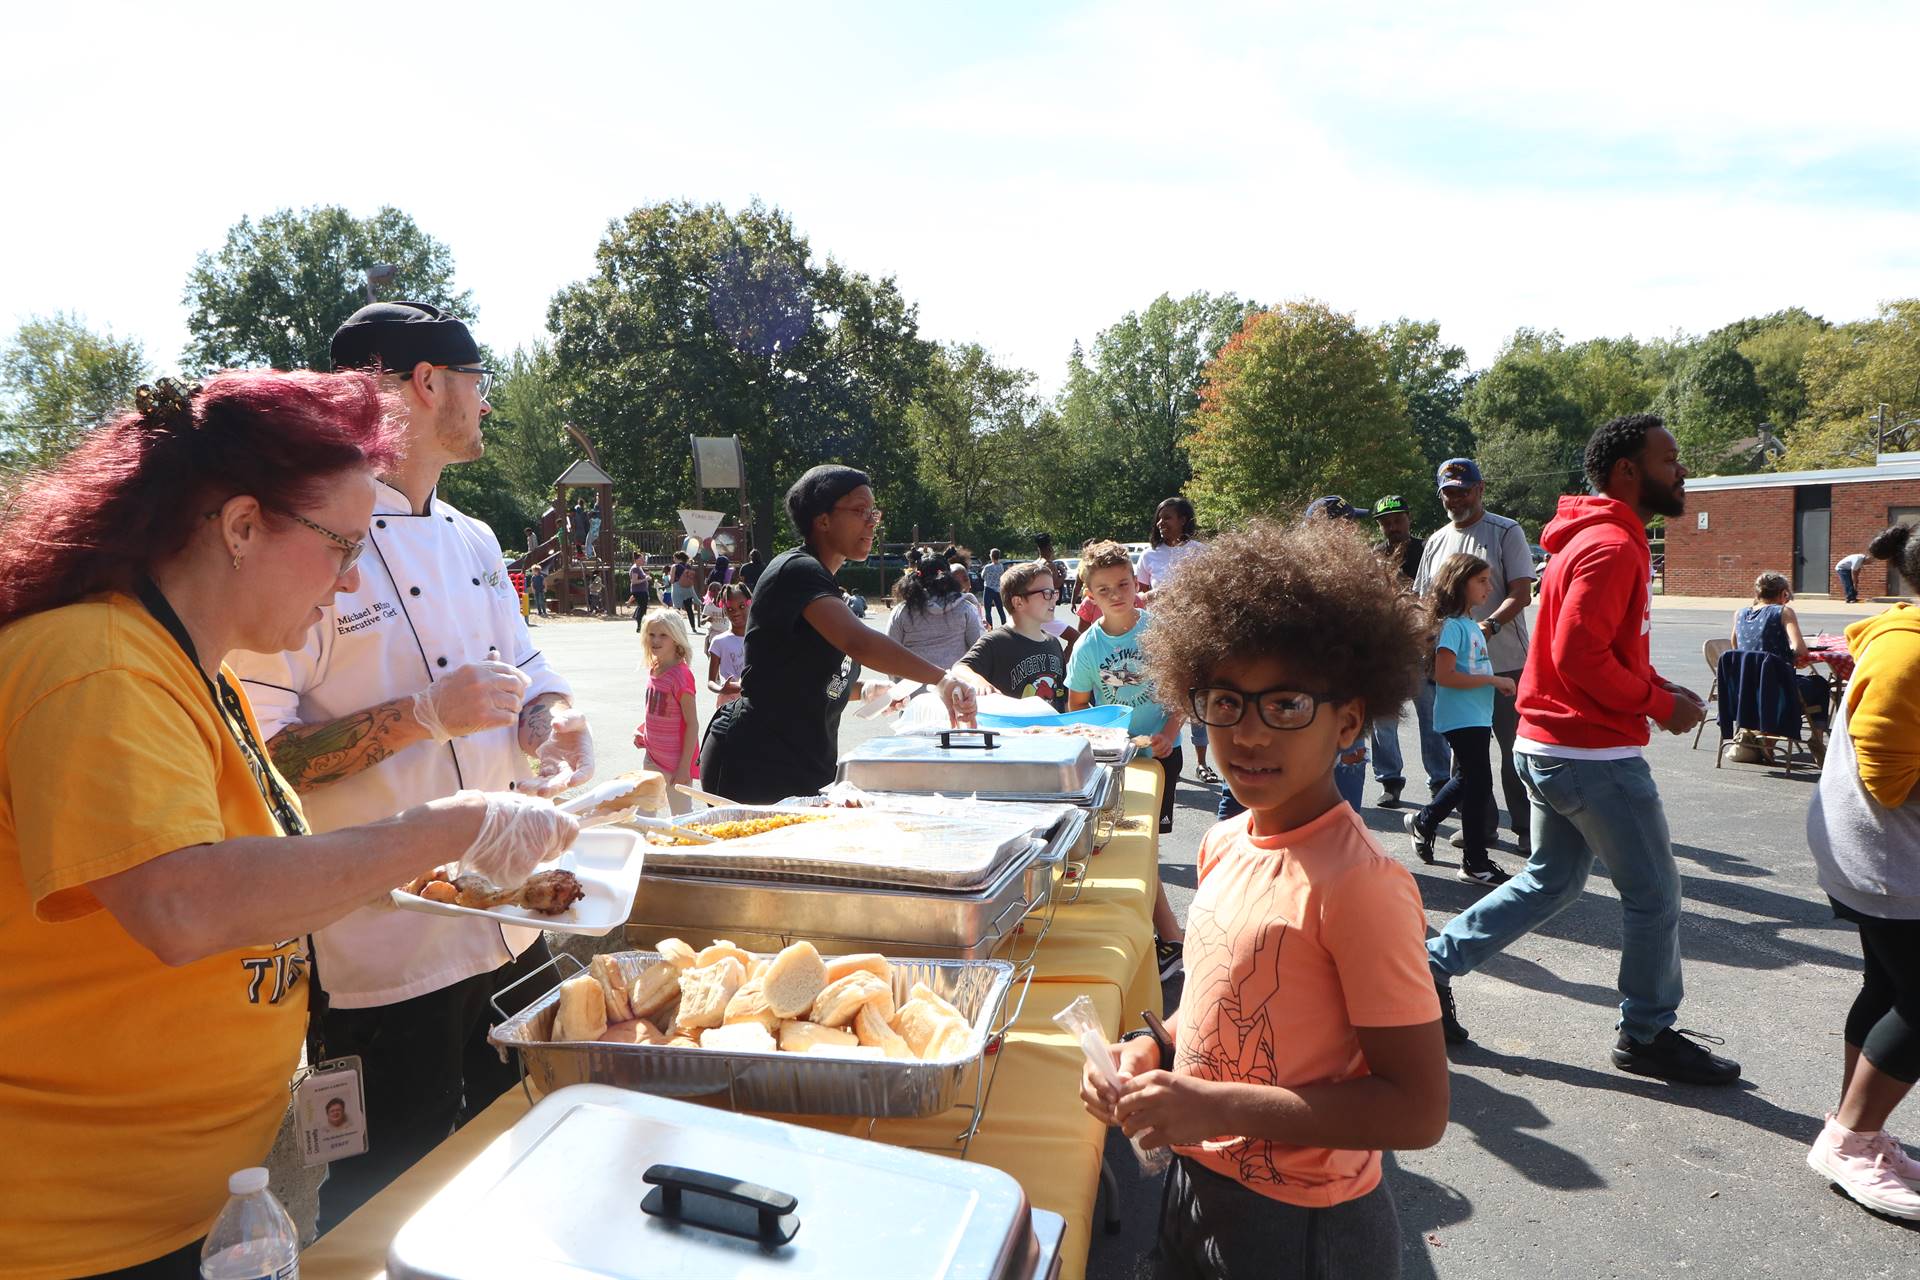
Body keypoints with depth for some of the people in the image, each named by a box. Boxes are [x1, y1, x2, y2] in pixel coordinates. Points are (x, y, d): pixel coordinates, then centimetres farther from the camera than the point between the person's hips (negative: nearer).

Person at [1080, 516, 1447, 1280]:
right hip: (1196, 1186, 6)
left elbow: (1417, 1109, -22)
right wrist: (1150, 1051, -5)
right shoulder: (1225, 845, -3)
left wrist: (1217, 1108, -26)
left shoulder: (1358, 884, -25)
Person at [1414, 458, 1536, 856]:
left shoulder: (1507, 532, -3)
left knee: (1515, 749, 0)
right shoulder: (1436, 541, 13)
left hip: (1505, 662, -5)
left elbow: (1522, 593, -11)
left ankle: (1526, 829, 11)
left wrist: (1489, 625, -28)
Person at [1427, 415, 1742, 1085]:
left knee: (1550, 883, 18)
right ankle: (1648, 1035, 22)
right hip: (1593, 754, -10)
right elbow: (1580, 655, -26)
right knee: (1655, 893, 6)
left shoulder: (1598, 538, 16)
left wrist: (1658, 687, 7)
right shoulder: (1612, 546, -18)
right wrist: (1659, 704, -14)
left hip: (1551, 747, 10)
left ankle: (1433, 964, 19)